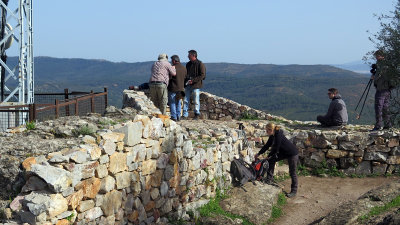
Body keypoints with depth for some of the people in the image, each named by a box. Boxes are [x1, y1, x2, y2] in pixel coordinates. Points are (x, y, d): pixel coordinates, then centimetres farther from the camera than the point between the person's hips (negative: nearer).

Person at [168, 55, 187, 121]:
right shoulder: (184, 68, 4)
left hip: (173, 88, -6)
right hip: (181, 88, 6)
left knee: (172, 103, 3)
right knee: (178, 102, 16)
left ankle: (174, 117, 2)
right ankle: (178, 116, 17)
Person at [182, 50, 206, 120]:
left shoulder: (200, 64, -5)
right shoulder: (188, 64, 15)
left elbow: (202, 75, -10)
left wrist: (193, 80, -18)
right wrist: (185, 81, 5)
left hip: (196, 85, -6)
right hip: (188, 85, 6)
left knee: (196, 101, -1)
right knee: (186, 100, 3)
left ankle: (197, 114, 9)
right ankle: (185, 115, 7)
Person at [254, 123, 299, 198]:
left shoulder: (278, 135, -27)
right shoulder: (272, 137, -1)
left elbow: (276, 148, -23)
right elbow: (267, 146, 10)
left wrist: (269, 156, -10)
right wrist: (258, 154, 14)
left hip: (293, 153, -9)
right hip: (284, 152, 9)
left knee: (292, 172, -2)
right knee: (271, 160, 0)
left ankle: (294, 191, 8)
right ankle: (270, 179, 4)